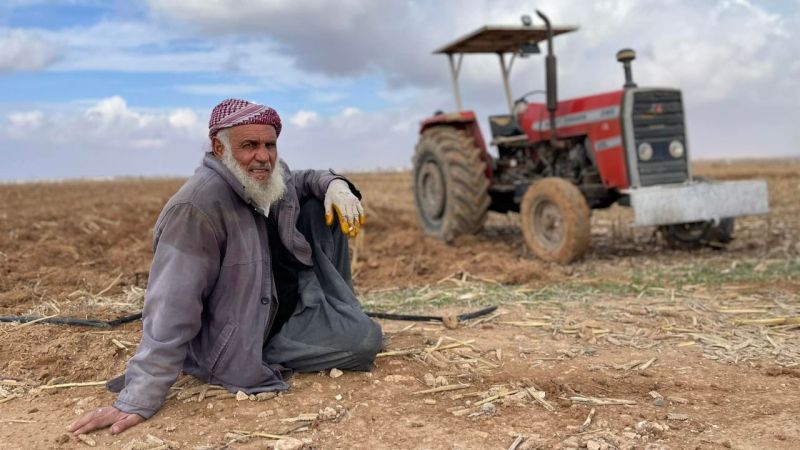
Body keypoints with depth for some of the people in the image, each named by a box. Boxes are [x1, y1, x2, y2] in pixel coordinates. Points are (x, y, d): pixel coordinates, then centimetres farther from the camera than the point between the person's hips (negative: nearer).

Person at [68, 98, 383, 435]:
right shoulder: (197, 207, -32)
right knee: (364, 340, -19)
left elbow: (300, 181, 16)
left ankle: (335, 312, 16)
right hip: (243, 339, -8)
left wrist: (334, 183, -9)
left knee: (324, 207, -2)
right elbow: (172, 308, -35)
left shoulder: (271, 177, -8)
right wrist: (139, 400, -36)